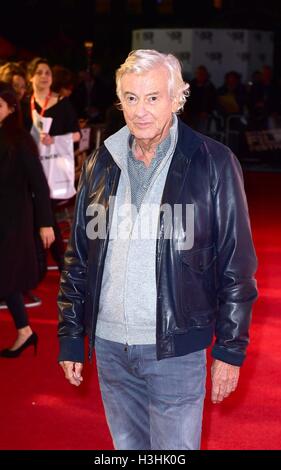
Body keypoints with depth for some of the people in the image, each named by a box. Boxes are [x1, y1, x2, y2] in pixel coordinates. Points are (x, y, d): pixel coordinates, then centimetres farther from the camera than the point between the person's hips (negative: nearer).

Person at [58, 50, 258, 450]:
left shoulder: (214, 164, -8)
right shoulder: (101, 164, 4)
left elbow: (237, 264, -5)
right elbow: (77, 257, 10)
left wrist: (230, 349, -6)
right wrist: (70, 338, 9)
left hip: (175, 348, -4)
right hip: (108, 345, 4)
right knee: (126, 445, 18)